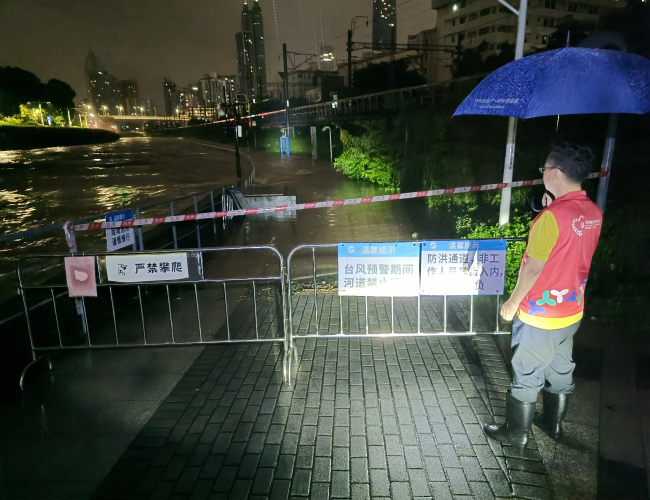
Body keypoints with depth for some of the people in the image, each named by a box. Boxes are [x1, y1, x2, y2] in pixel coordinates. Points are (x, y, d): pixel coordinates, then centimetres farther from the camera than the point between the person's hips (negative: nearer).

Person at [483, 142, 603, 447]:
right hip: (572, 313, 8)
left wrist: (512, 302, -8)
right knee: (561, 370, 23)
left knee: (526, 377, 9)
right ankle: (553, 423, 42)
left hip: (539, 316, -7)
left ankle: (515, 433, 26)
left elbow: (533, 267, -22)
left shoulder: (551, 217, -26)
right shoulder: (594, 213, -1)